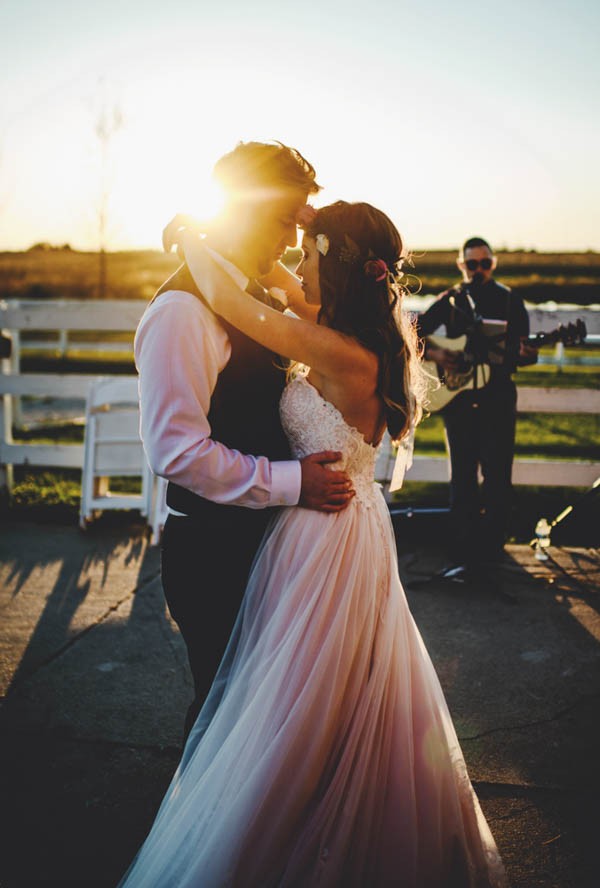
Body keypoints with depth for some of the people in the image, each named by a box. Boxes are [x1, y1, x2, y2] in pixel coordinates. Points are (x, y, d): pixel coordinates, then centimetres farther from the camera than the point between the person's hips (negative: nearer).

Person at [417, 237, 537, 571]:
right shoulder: (449, 301, 7)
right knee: (462, 475, 3)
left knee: (497, 474, 0)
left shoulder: (510, 300, 6)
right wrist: (436, 354, -10)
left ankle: (491, 544, 15)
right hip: (458, 396, 1)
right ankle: (463, 548, 9)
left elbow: (525, 350, 2)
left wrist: (524, 353, -22)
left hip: (498, 396, 0)